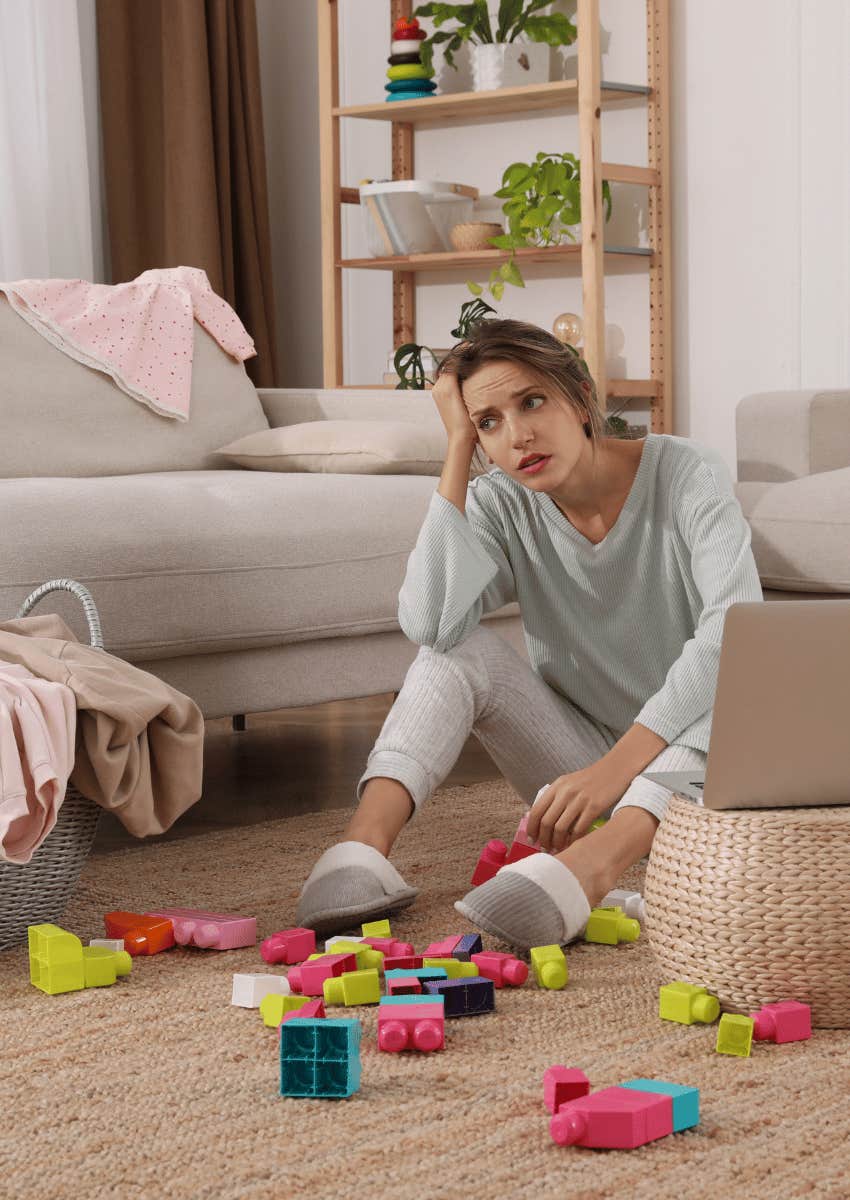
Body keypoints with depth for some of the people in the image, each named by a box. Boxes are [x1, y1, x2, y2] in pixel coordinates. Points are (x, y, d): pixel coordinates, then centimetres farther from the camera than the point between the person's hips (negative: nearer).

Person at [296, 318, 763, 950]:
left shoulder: (687, 476, -16)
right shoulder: (502, 506, -6)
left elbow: (738, 628, -31)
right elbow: (430, 623, -26)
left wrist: (616, 766, -40)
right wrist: (458, 445, -21)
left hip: (691, 751, -3)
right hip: (585, 764, 3)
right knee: (461, 648, -17)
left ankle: (595, 863, -59)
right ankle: (366, 843, -34)